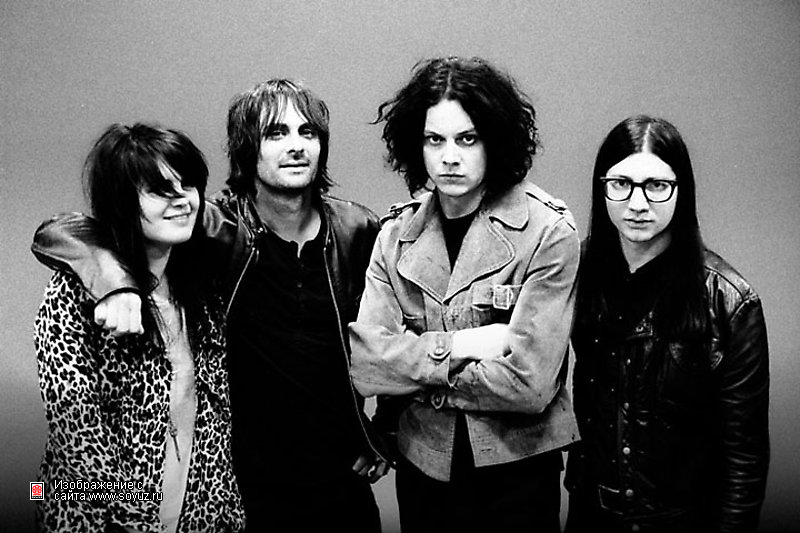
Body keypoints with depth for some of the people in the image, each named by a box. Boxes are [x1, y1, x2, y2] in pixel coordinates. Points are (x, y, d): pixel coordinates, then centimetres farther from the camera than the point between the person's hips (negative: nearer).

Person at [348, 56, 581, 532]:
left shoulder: (548, 234, -14)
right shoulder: (397, 234, -2)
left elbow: (528, 383, -21)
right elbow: (364, 365, -10)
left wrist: (414, 371, -13)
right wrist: (458, 346, -20)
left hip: (516, 473, -3)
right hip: (422, 466, 3)